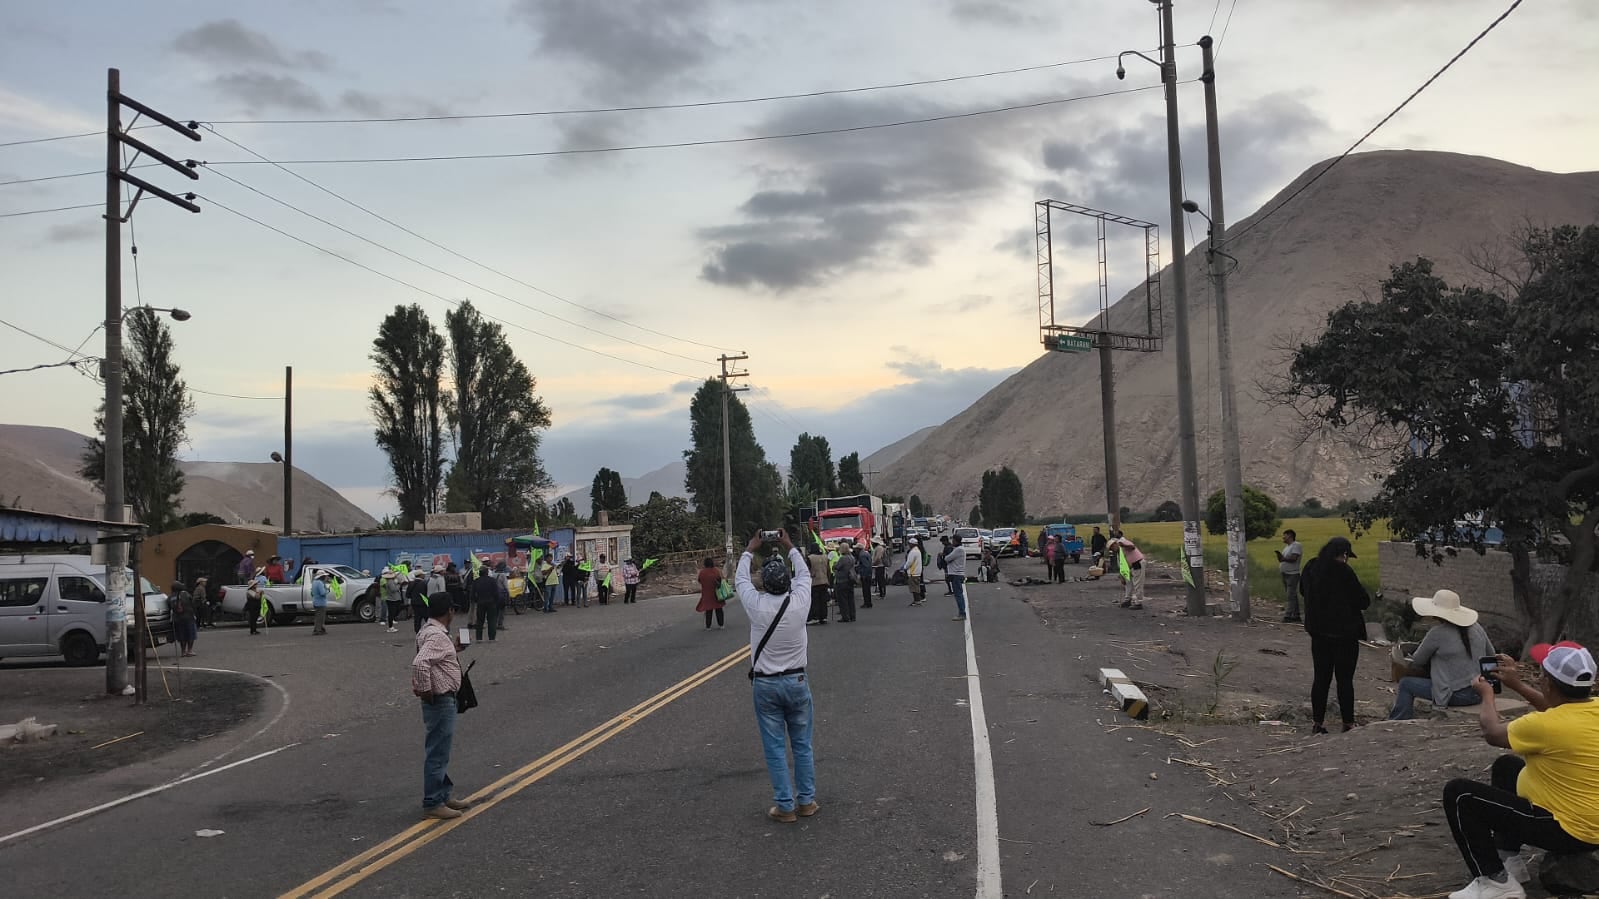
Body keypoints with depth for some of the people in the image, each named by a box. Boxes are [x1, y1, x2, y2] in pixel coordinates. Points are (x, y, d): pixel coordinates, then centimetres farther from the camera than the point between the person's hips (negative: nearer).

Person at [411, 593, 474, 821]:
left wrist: (453, 649, 20)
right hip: (440, 700, -11)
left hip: (444, 700, 11)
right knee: (437, 753, -3)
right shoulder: (436, 636, -21)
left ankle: (443, 796, 30)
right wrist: (424, 689, -24)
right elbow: (419, 663, -35)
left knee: (441, 751, 19)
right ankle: (433, 804, 3)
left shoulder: (431, 630, 11)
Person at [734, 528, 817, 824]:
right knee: (802, 745, 13)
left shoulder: (757, 605, -15)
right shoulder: (798, 602, -12)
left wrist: (749, 550, 19)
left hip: (765, 685, -1)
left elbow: (740, 579, 6)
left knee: (775, 748, 5)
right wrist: (789, 547, 22)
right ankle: (806, 801, 19)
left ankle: (785, 807, 9)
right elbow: (804, 573, 10)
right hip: (796, 682, 1)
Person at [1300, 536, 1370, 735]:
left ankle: (1317, 723, 15)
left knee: (1321, 677, 12)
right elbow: (1363, 601, -14)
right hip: (1344, 633, -6)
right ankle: (1348, 723, 11)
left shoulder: (1311, 568, 1)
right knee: (1345, 679, 4)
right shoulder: (1343, 572, -20)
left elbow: (1303, 591, 20)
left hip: (1318, 631, 6)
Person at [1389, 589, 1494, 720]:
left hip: (1458, 696, -8)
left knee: (1405, 684, 8)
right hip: (1480, 694, 8)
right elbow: (1491, 655, 17)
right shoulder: (1476, 627, 5)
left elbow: (1417, 661, -3)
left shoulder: (1437, 633, -15)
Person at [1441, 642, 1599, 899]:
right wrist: (1517, 685, 22)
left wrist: (1487, 695, 12)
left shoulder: (1544, 725, -27)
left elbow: (1492, 733, -6)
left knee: (1458, 793, -5)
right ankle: (1509, 860, 30)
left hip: (1568, 831, -9)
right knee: (1505, 766, 27)